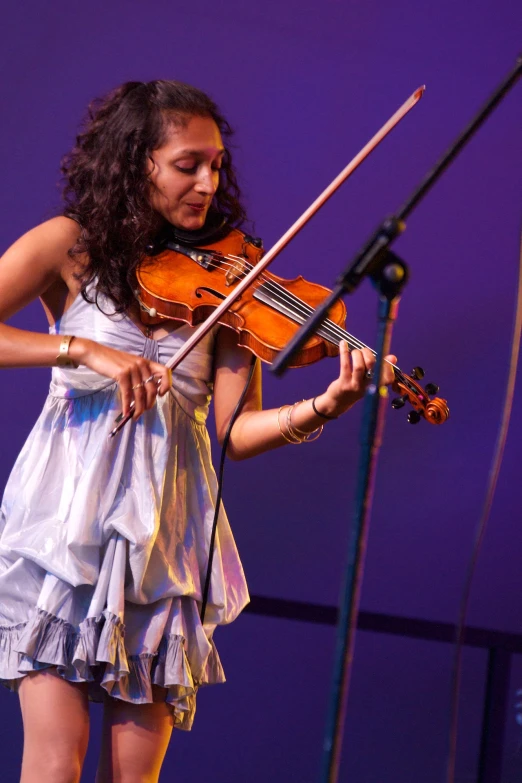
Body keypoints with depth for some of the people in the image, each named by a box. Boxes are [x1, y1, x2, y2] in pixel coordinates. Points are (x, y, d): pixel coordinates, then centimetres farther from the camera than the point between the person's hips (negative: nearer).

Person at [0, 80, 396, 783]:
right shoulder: (70, 249, 0)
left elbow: (238, 432, -2)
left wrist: (321, 410, -21)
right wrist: (81, 348, -21)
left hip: (162, 540, 3)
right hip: (66, 520, -3)